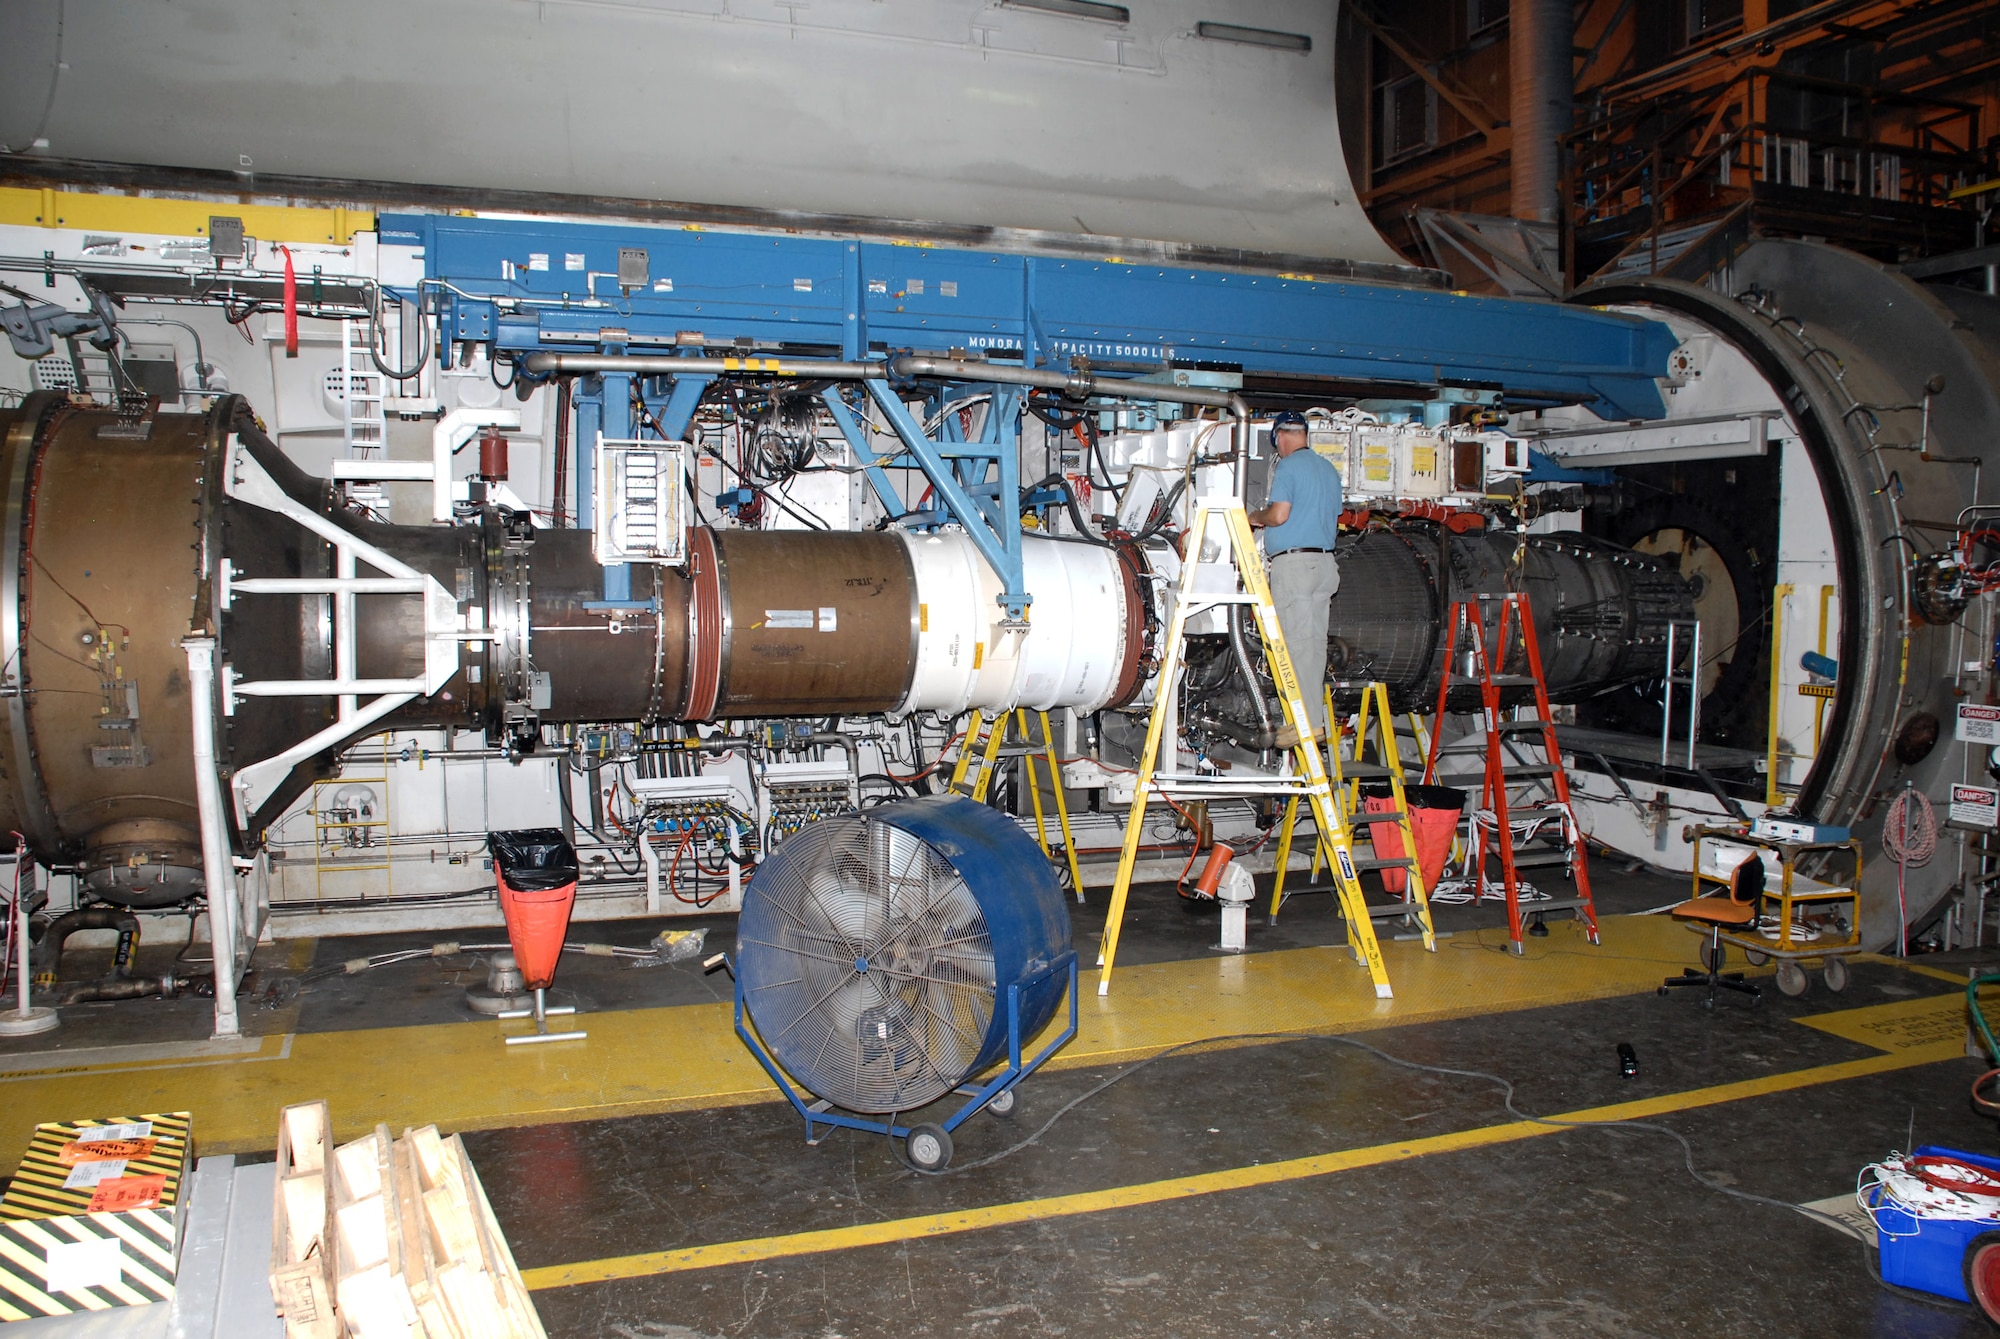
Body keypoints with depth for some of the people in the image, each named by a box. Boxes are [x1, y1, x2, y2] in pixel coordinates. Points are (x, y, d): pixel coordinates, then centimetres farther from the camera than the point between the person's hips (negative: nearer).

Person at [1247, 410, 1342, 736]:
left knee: (1297, 641, -7)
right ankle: (1316, 716, 13)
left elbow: (1279, 514, -17)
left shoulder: (1288, 466, -8)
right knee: (1315, 641, 10)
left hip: (1294, 561, -8)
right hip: (1325, 561, 8)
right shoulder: (1329, 469, 17)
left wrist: (1256, 517, 3)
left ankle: (1308, 722, -9)